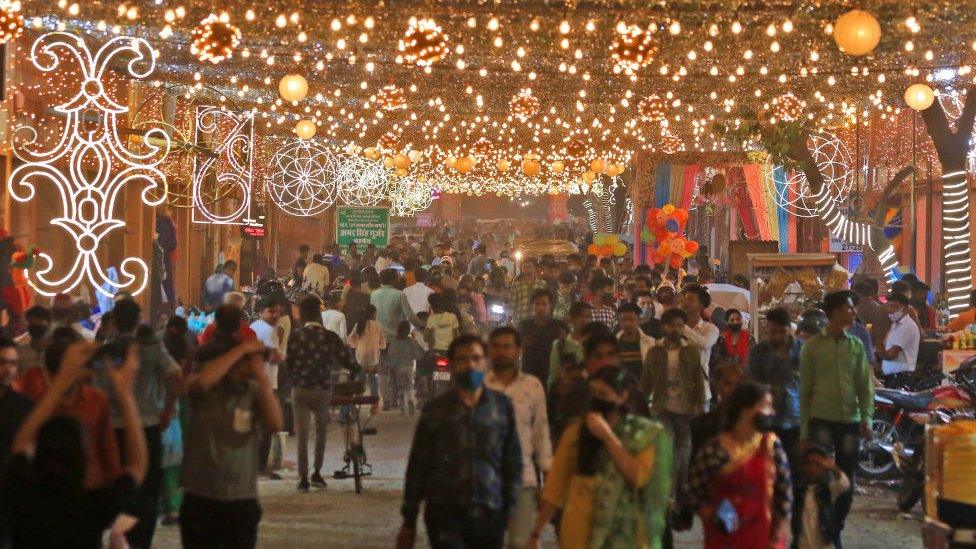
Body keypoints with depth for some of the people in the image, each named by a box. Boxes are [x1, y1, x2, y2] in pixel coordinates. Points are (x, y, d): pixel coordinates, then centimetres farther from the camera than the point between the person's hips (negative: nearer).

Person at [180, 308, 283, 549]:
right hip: (199, 500, 0)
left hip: (241, 501, 0)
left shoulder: (253, 391, -3)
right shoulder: (204, 391, -5)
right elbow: (201, 381, -30)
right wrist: (241, 349, -26)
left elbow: (275, 424, -17)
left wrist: (262, 376, -18)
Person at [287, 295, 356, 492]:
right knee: (321, 431, 22)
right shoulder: (330, 337, -4)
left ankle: (303, 478, 4)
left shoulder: (295, 336, -6)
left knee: (302, 434, 6)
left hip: (300, 389, -1)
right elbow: (348, 362, -2)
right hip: (323, 390, 1)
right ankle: (317, 474, 21)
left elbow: (288, 364, -3)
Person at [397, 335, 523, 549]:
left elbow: (513, 461, 11)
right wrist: (409, 523, 8)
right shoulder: (436, 409, 4)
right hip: (445, 514, -2)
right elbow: (417, 466, 8)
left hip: (489, 515, 2)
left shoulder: (502, 406, 7)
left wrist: (509, 511, 6)